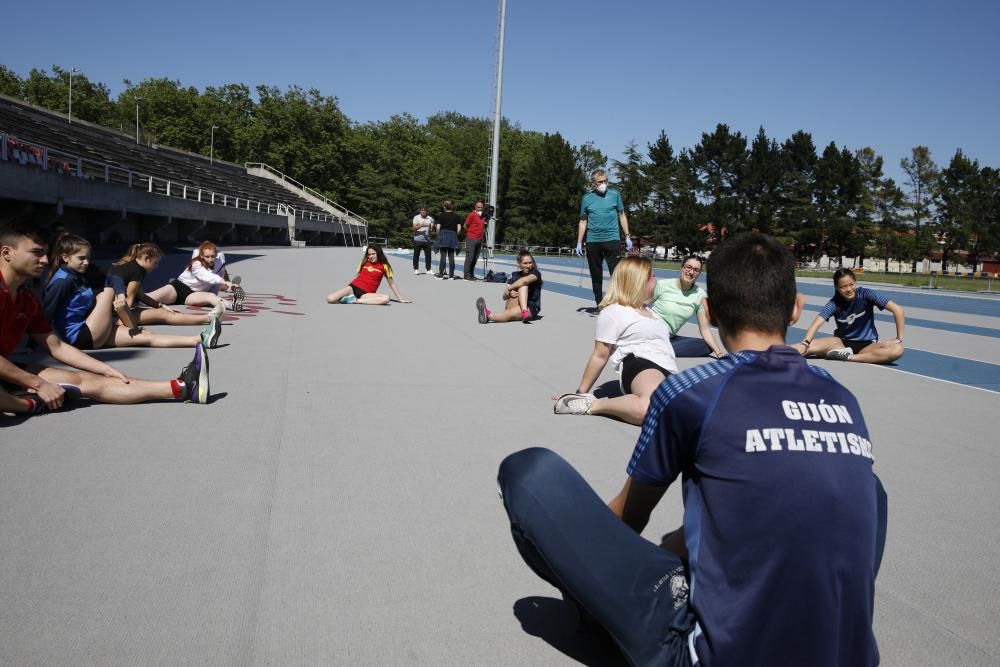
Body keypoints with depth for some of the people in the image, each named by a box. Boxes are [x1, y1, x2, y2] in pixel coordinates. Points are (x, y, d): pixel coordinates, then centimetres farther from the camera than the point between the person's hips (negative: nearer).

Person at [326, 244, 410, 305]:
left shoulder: (384, 266, 5)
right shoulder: (365, 262, 10)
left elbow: (392, 283, 10)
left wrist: (400, 299, 8)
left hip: (366, 293, 0)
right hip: (354, 287, 0)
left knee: (386, 299, -35)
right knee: (330, 299, -26)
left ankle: (355, 300, -26)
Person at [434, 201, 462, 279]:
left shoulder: (441, 216, -2)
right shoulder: (456, 216, 6)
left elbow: (438, 227, -7)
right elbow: (459, 228, 0)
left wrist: (439, 235, 8)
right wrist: (455, 235, 13)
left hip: (443, 235, -2)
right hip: (453, 236, 3)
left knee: (443, 256, -1)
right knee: (451, 257, 6)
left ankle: (441, 274, -1)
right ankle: (451, 275, 7)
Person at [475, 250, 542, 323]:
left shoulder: (536, 273, -2)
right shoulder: (514, 276, 9)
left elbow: (525, 280, -28)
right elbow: (504, 297, 1)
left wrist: (509, 288, -17)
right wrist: (509, 293, -23)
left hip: (532, 308, -2)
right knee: (522, 286, -25)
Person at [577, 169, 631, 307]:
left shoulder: (615, 194, 4)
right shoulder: (587, 198, 6)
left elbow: (622, 216, 9)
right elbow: (583, 221, 11)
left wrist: (627, 236, 2)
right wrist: (579, 243, 7)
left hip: (612, 239, -2)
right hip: (593, 241, 2)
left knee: (615, 273, -8)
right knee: (596, 275, 9)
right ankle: (599, 304, 19)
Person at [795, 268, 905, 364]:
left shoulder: (866, 294, -14)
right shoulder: (835, 303, -11)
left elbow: (898, 309, -17)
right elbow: (817, 323, -25)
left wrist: (899, 339, -18)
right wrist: (805, 343, -42)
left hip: (867, 345, 0)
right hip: (842, 342, 0)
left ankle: (848, 357, -32)